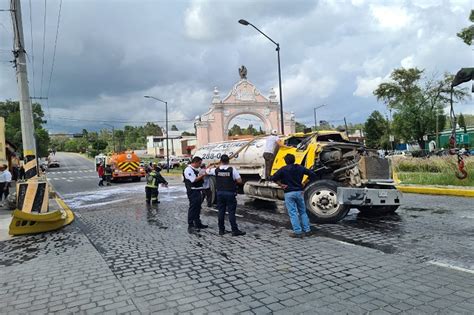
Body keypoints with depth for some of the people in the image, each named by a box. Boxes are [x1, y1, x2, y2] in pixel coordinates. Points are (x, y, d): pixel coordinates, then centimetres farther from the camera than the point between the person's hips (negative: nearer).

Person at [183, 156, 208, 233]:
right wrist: (203, 175, -16)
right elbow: (193, 180, -21)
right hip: (192, 191, -10)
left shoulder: (196, 170, 16)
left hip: (197, 191, 10)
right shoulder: (188, 169, -13)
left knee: (198, 207, 17)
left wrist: (203, 176, 10)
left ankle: (198, 223, 28)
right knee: (193, 208, -8)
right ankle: (190, 226, -4)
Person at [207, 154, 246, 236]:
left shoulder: (216, 170, 0)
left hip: (220, 193, 3)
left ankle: (221, 230, 16)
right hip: (230, 193, -3)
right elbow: (239, 181, -11)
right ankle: (235, 230, 2)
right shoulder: (232, 170, -10)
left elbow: (207, 171, 17)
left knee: (221, 212, 10)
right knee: (231, 212, -1)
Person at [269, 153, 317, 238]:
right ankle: (307, 230, 18)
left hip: (289, 193, -4)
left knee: (293, 213, 0)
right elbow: (312, 175, 7)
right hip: (299, 192, 4)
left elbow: (272, 178, -14)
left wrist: (281, 184, -1)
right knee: (303, 212, 15)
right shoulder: (300, 168, 4)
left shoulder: (283, 169, -7)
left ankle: (298, 232, -1)